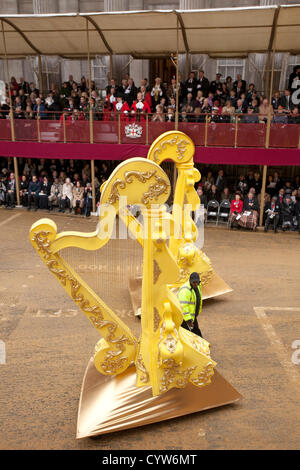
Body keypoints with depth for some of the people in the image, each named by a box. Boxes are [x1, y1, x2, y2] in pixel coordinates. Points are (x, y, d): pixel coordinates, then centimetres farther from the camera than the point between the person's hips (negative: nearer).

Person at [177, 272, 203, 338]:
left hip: (192, 316, 9)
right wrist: (188, 320, -34)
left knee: (196, 332, 23)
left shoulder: (197, 286, 2)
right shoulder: (185, 290, -28)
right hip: (184, 317, -9)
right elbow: (183, 306, -33)